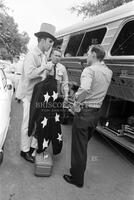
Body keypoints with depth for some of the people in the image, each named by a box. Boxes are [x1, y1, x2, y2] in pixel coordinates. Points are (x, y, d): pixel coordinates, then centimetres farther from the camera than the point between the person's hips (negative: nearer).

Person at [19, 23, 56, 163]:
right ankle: (24, 150, 18)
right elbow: (29, 74, -26)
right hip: (30, 95, -8)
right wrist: (45, 67, -22)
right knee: (28, 124, 3)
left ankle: (33, 147, 29)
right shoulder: (31, 55, -12)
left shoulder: (44, 56, 13)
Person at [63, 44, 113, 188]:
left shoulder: (89, 70, -17)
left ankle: (77, 179, 22)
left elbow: (85, 89, -36)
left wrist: (77, 102, -21)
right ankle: (78, 170, 42)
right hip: (97, 113, 8)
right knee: (84, 145, 24)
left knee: (78, 147, 7)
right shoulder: (108, 72, 6)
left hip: (84, 112, -7)